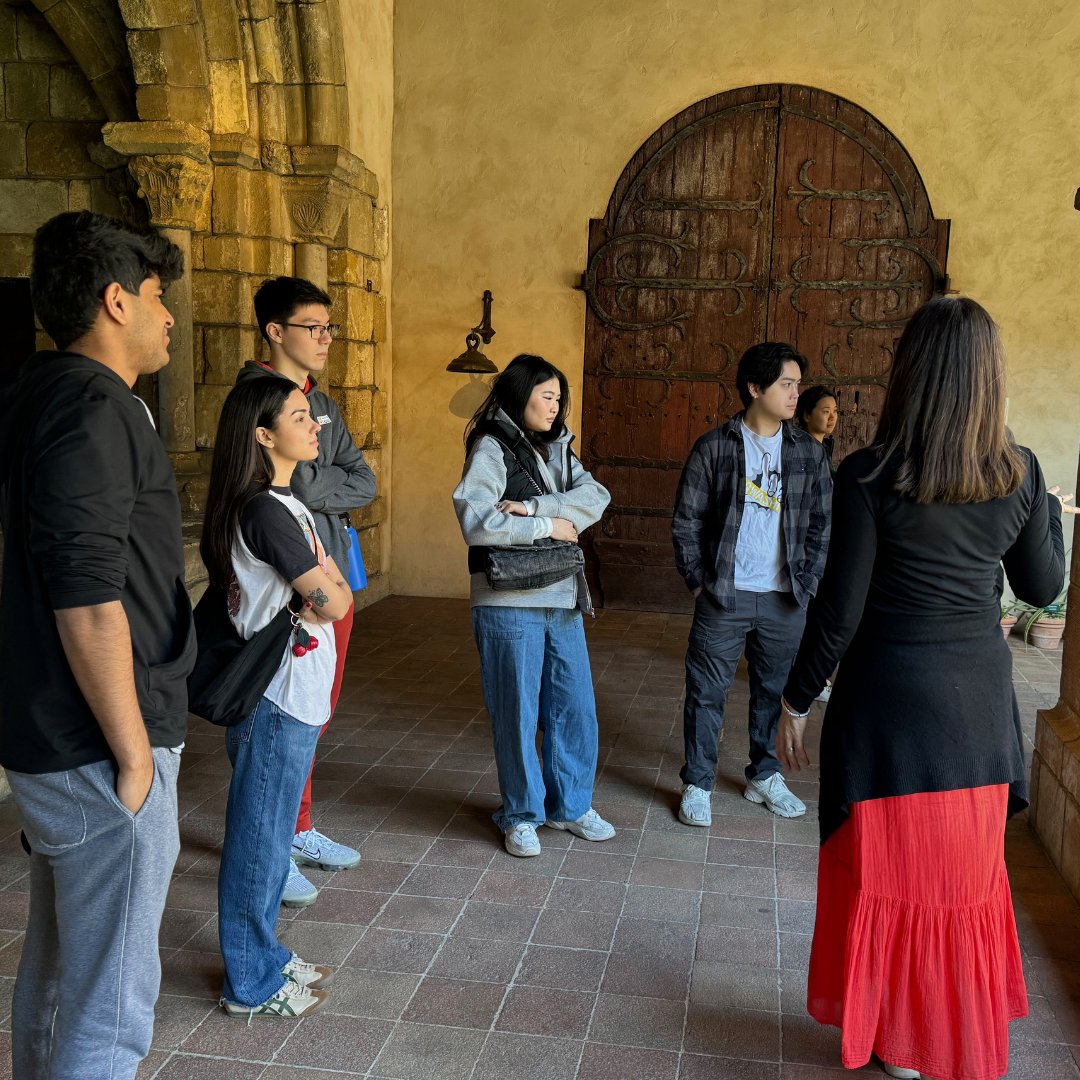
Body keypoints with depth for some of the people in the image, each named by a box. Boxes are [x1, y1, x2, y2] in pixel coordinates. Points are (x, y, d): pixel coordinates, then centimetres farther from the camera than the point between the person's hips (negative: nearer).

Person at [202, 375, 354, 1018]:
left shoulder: (282, 504, 12)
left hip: (292, 693, 10)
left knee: (271, 832, 20)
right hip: (278, 699, -10)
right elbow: (334, 602, -18)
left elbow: (329, 589, 11)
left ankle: (265, 956, 35)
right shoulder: (267, 512, -21)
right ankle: (252, 984, 19)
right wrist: (329, 588, 2)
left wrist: (318, 588, -9)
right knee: (260, 837, 4)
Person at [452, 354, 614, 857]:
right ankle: (521, 814, 21)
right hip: (510, 604, -6)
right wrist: (549, 526, -16)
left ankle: (570, 804, 29)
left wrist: (534, 507, -18)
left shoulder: (557, 448, 12)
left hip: (562, 599, 6)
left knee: (575, 706, 12)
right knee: (517, 712, 5)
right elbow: (475, 521, -22)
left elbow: (595, 495, -4)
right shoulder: (491, 448, -8)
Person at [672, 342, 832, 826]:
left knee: (774, 690, 14)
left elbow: (822, 523, 9)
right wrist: (697, 581, -5)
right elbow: (686, 521, -1)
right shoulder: (713, 447, -4)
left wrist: (807, 582, 1)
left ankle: (764, 776, 32)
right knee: (707, 691, 4)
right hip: (724, 597, -3)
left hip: (785, 600, 3)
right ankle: (697, 784, 18)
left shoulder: (809, 452, 5)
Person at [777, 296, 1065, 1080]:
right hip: (979, 699, 4)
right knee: (966, 872, 20)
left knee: (890, 871, 12)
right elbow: (1043, 587, 9)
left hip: (889, 698, -4)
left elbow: (840, 610, -14)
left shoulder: (870, 476, -15)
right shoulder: (1019, 472, -3)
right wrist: (1049, 511, 27)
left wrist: (797, 701, -2)